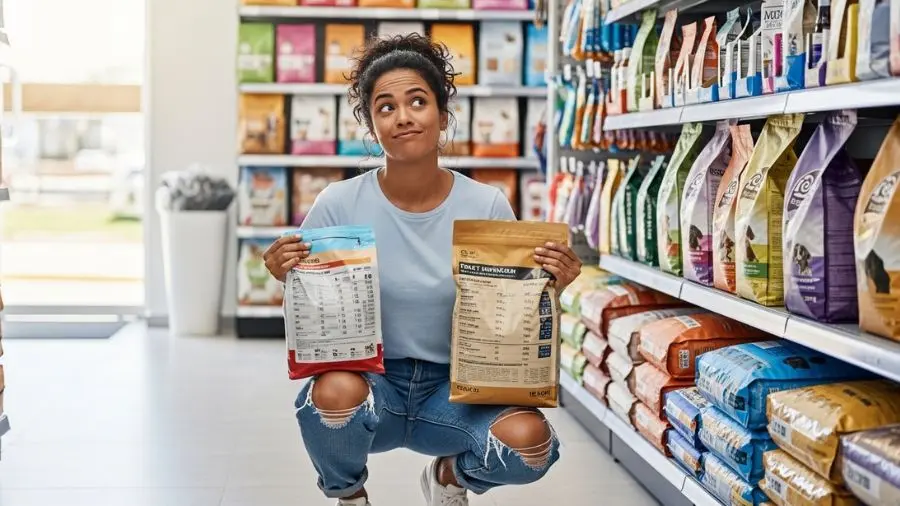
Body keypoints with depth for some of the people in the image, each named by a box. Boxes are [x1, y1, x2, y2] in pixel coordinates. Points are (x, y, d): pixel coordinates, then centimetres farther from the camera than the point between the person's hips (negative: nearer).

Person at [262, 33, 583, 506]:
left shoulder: (488, 206, -7)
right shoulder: (339, 205, -10)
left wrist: (550, 288, -20)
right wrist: (289, 279, -23)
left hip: (454, 387, 1)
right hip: (369, 379, -1)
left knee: (529, 440, -28)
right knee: (334, 392, -36)